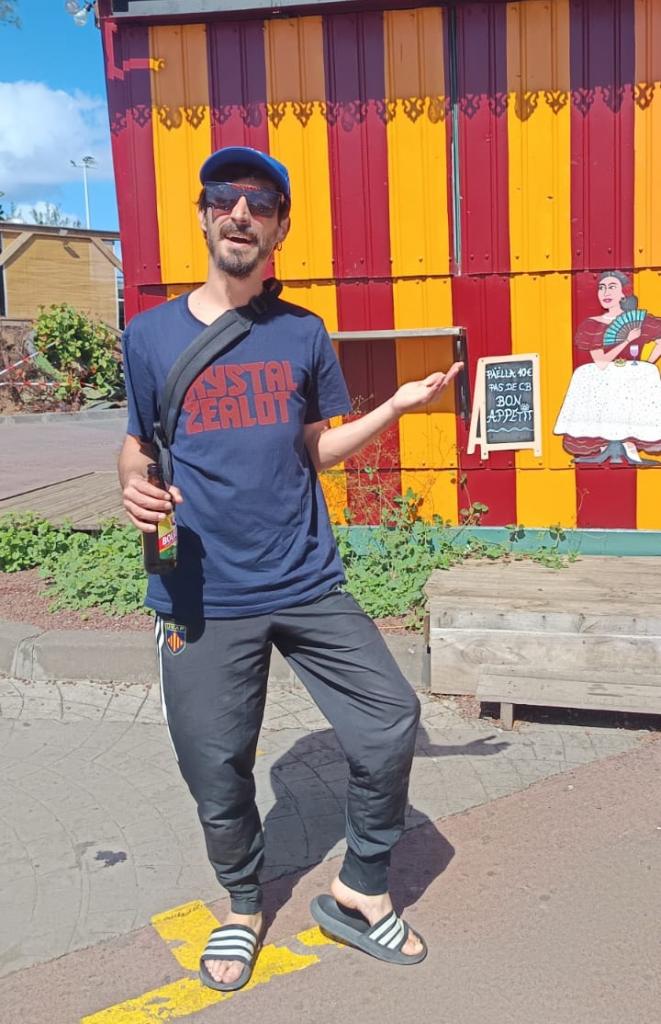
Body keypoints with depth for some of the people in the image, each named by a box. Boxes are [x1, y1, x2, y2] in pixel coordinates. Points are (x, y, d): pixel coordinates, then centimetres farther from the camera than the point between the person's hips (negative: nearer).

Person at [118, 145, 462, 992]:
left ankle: (358, 893, 26)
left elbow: (311, 450, 11)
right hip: (201, 598, -1)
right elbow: (136, 447, 9)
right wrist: (134, 486, -14)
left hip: (308, 585, 2)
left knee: (390, 723, 1)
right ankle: (243, 906, 38)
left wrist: (395, 408, 0)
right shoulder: (150, 335, 0)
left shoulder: (303, 335, 5)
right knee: (217, 774, 8)